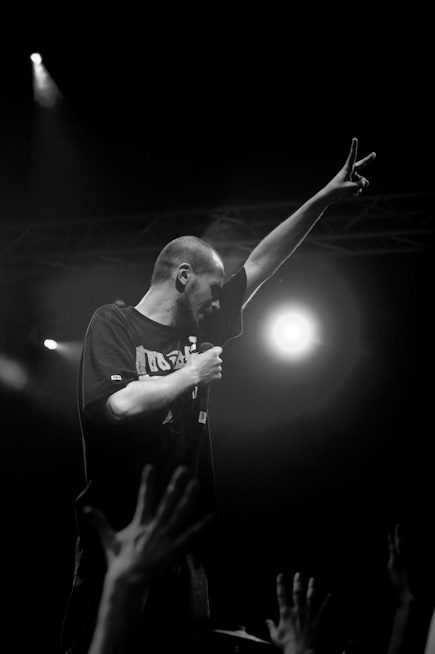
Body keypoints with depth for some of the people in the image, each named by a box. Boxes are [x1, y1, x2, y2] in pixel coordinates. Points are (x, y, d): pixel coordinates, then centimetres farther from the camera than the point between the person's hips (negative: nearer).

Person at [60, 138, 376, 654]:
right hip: (115, 543, -6)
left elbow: (260, 264, 16)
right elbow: (121, 405, -21)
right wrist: (193, 373, -7)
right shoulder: (113, 324, -3)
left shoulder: (199, 331, 14)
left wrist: (325, 197, 15)